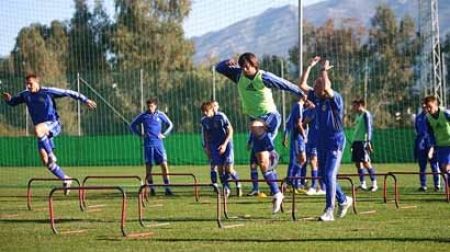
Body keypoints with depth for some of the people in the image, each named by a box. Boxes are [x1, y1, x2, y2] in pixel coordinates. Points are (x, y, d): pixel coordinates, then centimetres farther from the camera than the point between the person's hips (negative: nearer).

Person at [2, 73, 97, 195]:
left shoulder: (48, 92, -8)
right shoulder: (25, 95, 6)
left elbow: (69, 93, -4)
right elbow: (13, 102, 19)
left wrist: (85, 100, -5)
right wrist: (8, 99, -5)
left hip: (53, 124, -6)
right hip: (42, 128, 6)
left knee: (38, 129, -41)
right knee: (45, 161, 1)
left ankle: (51, 154, -27)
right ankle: (65, 180, 16)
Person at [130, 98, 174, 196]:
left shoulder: (160, 115, 3)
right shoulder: (143, 116, 2)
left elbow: (170, 125, 16)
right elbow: (132, 125, 14)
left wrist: (164, 134, 4)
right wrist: (140, 134, 3)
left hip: (159, 144, 0)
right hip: (148, 144, 0)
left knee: (164, 165, -9)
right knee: (148, 167, 2)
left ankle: (167, 188, -6)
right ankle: (151, 189, 13)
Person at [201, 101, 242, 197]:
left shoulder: (221, 116, -16)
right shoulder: (204, 120, -3)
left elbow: (230, 131, -11)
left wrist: (225, 144, -18)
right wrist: (207, 147, 11)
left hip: (226, 144, -4)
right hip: (215, 145, 4)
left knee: (229, 169, -10)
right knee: (220, 169, -2)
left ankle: (238, 184, 14)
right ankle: (226, 189, 13)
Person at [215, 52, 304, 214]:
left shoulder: (264, 77, -13)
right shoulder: (239, 75, 2)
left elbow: (286, 85, -7)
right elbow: (219, 68, 7)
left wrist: (302, 95, -3)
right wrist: (228, 63, -14)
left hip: (270, 117, -6)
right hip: (256, 120, 6)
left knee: (254, 126, -41)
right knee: (262, 163, 2)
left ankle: (272, 153, -23)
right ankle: (276, 194, 12)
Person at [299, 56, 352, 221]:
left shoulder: (335, 99, -13)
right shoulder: (317, 98, 6)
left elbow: (325, 88, -32)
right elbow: (302, 85, 3)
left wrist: (324, 70, -21)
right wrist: (310, 66, 0)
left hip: (336, 141, -8)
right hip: (322, 140, 8)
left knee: (329, 175, -15)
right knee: (324, 176, 12)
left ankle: (329, 212, -16)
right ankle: (343, 201, 31)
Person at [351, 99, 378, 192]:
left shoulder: (366, 114, -5)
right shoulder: (358, 115, 19)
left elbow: (369, 128, -11)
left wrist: (368, 141, -18)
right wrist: (353, 142, 22)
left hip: (363, 141, -8)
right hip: (356, 141, 8)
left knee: (365, 162, -13)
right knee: (357, 163, 4)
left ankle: (374, 183, -9)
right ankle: (362, 184, 9)